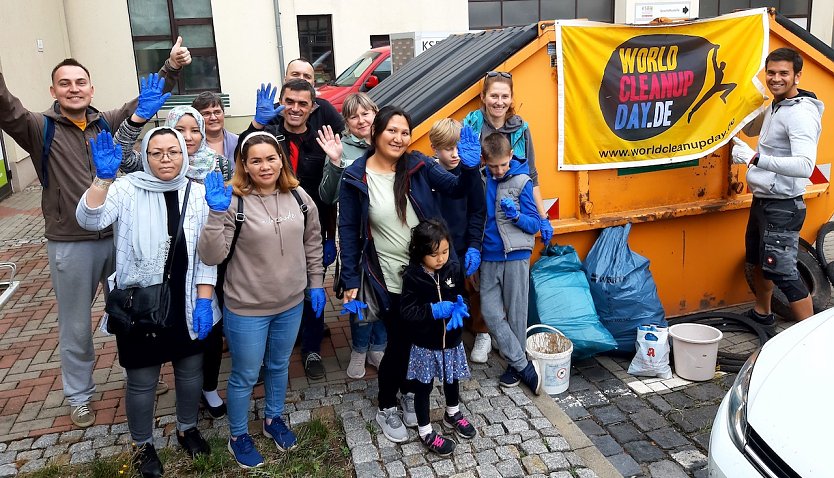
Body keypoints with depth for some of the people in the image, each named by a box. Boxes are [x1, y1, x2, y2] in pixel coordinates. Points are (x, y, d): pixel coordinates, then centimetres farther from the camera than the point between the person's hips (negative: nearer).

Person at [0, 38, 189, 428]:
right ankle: (79, 395, 33)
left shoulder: (107, 123, 4)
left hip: (118, 236, 3)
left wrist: (171, 67, -12)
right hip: (70, 245, -3)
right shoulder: (40, 128, -6)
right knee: (76, 327, 13)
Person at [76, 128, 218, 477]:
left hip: (187, 304, 2)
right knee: (141, 382, 11)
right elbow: (89, 220, -24)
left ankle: (187, 428, 45)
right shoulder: (128, 189, -8)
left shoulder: (197, 194, -3)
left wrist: (204, 300, -8)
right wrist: (103, 177, -36)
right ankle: (143, 444, 37)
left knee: (190, 372, 18)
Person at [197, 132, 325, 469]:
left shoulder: (299, 197, -3)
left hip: (291, 304, 4)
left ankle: (273, 419, 48)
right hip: (246, 309, -4)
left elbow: (313, 243, 9)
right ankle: (238, 436, 37)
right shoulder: (233, 202, -16)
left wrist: (316, 284, 9)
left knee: (279, 366, 24)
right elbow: (211, 257, -21)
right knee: (245, 376, 13)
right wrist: (217, 213, -32)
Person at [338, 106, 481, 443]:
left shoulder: (418, 165, -4)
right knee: (399, 340, 5)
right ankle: (386, 407, 30)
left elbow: (456, 188, -4)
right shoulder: (355, 178, -10)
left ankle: (409, 390, 43)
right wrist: (351, 280, -7)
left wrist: (470, 166, -25)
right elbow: (348, 231, -6)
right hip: (389, 278, -3)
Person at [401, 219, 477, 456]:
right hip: (425, 345, -4)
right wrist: (434, 310, -28)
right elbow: (407, 312, -19)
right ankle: (425, 432, 30)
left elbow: (461, 296, 5)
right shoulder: (412, 277, -19)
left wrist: (460, 308, -17)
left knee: (452, 380, 24)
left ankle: (453, 416, 50)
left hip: (451, 340, 5)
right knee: (423, 387, 11)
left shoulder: (453, 269, -7)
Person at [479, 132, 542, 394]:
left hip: (515, 256, -3)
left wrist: (516, 215, -22)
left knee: (515, 313, 6)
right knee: (490, 312, 0)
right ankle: (524, 365, 10)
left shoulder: (522, 181, -6)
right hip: (489, 257, 4)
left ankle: (515, 366, 23)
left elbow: (534, 224, -4)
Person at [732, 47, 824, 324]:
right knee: (759, 260, 23)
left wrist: (755, 158, -37)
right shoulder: (775, 107, 9)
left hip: (782, 207, -10)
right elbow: (749, 130, 29)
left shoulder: (801, 114, -20)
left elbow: (805, 166, -33)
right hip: (762, 200, 10)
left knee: (782, 272, -9)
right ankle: (762, 314, 43)